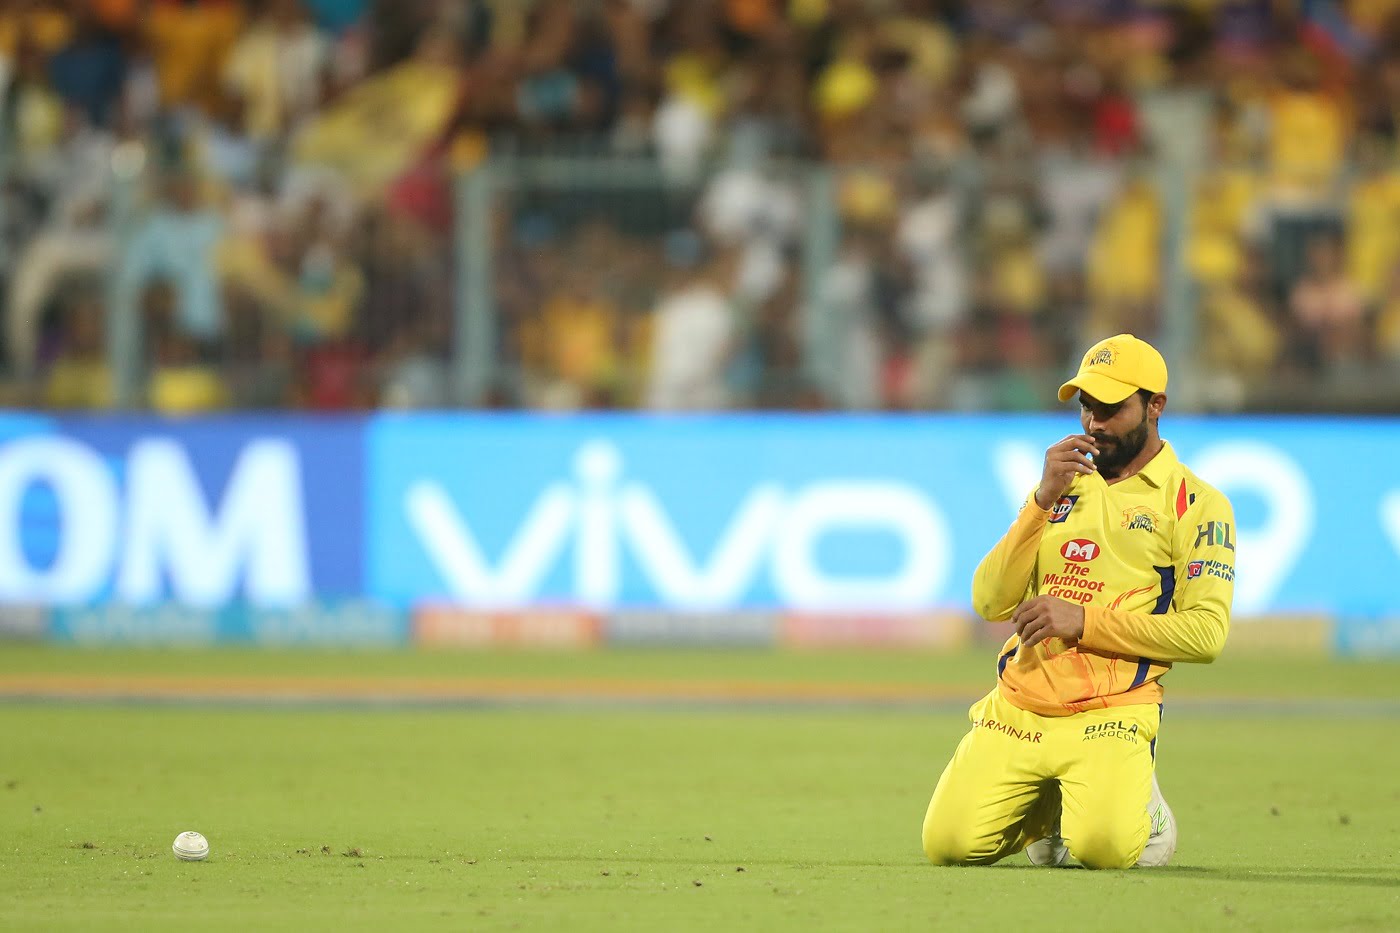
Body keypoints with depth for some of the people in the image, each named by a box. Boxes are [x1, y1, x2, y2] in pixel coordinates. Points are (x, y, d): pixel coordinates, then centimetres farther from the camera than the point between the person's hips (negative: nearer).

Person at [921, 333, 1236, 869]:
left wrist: (1083, 621, -13)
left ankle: (1140, 809, 7)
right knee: (949, 844, -14)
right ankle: (1047, 808, 17)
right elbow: (990, 602, 7)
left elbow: (1206, 634, -9)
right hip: (1016, 708, 5)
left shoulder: (1196, 503, 3)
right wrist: (1044, 501, -4)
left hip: (1109, 718, -5)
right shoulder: (1063, 488, 19)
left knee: (1104, 848, -30)